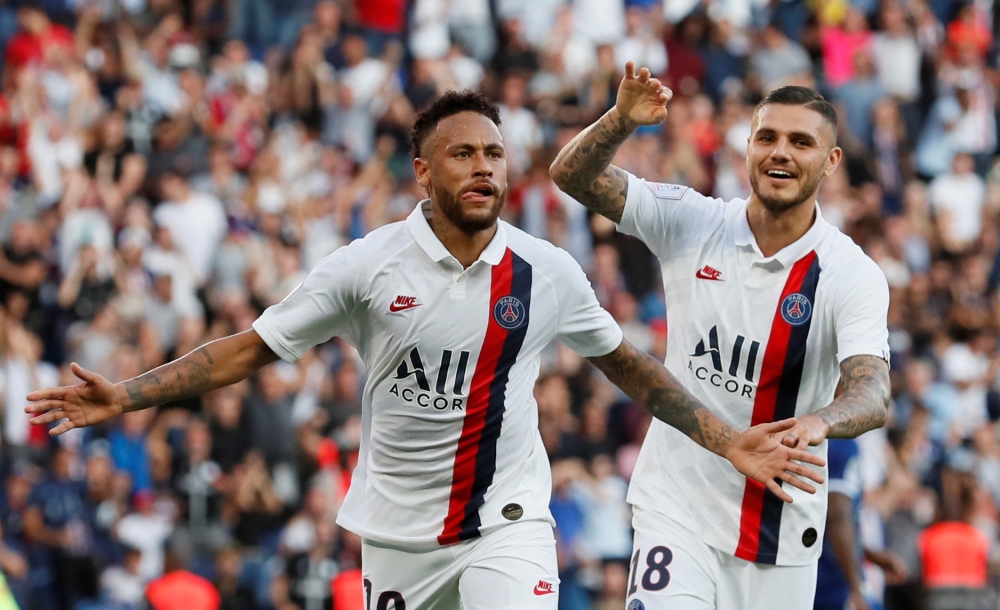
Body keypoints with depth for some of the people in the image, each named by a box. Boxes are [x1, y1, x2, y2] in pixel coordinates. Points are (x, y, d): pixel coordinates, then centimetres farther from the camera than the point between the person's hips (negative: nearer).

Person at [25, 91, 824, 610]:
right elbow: (250, 350, -3)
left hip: (507, 520, 0)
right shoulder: (368, 266, -8)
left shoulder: (547, 272, -3)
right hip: (398, 527, 0)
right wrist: (126, 398, -11)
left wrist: (726, 441, 9)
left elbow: (625, 364, 12)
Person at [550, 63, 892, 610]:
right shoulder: (691, 224, -2)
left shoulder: (852, 275, -9)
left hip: (781, 528, 0)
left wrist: (818, 422, -44)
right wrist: (622, 120, -25)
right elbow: (574, 175, -4)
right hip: (676, 508, 0)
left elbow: (872, 394, -21)